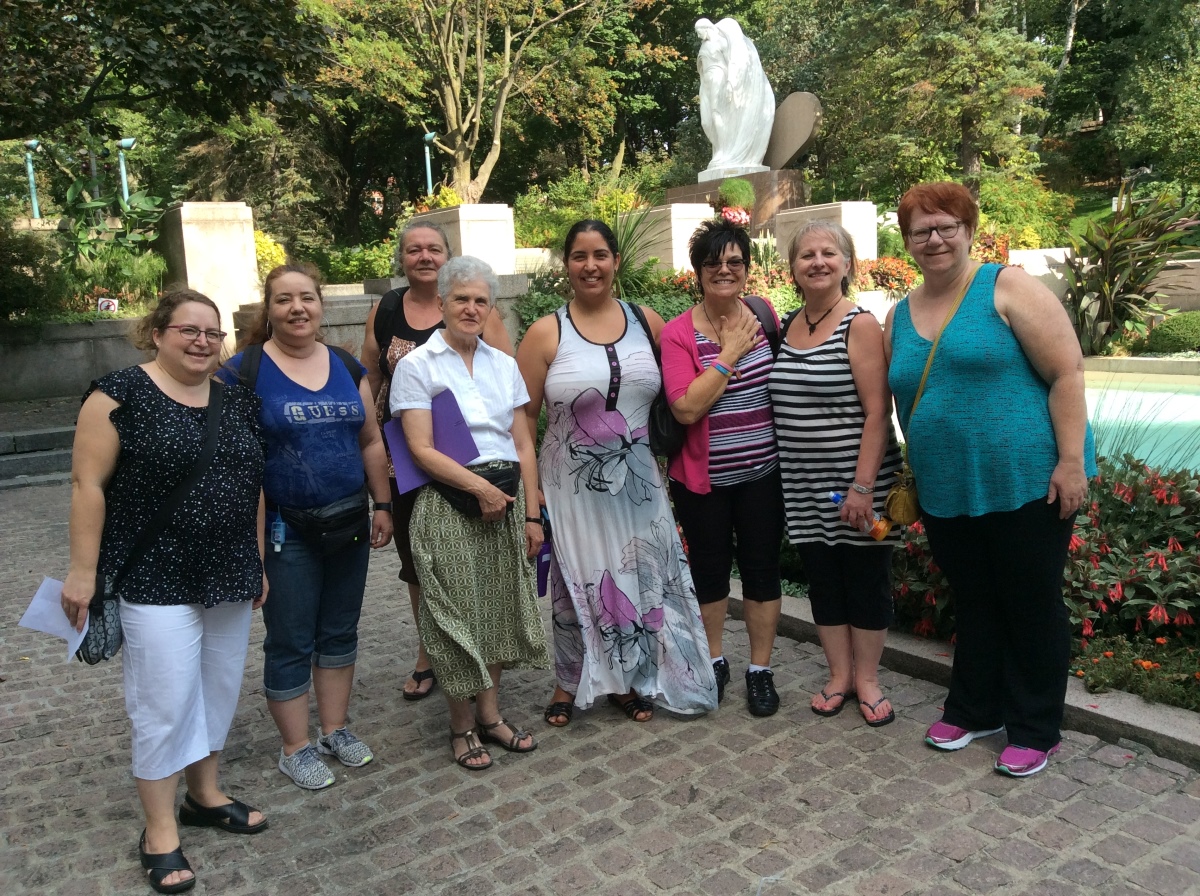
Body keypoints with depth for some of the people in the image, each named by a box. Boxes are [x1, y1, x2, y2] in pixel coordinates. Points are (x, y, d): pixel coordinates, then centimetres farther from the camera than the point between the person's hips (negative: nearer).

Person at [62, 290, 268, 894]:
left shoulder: (237, 401, 8)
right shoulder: (121, 395, -9)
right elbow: (88, 484, -10)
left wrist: (258, 563, 12)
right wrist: (83, 571, -13)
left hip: (229, 578, 6)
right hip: (156, 580, -6)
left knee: (219, 689, 16)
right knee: (165, 702, 1)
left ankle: (204, 793, 35)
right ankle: (160, 830, 17)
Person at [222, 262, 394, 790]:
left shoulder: (348, 368, 6)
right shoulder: (244, 371, -8)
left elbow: (371, 442, 11)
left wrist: (383, 505, 8)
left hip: (349, 523, 5)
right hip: (284, 530, -4)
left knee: (340, 632, 16)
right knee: (290, 643, 6)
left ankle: (335, 729, 33)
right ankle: (295, 748, 23)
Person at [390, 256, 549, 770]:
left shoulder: (504, 365, 10)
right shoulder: (417, 366, -3)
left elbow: (523, 445, 10)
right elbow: (422, 449, -10)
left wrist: (531, 513, 5)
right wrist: (480, 487, -15)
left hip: (506, 500, 5)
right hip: (449, 506, -4)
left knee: (499, 608, 10)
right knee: (458, 614, 2)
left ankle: (490, 715, 26)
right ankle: (462, 726, 20)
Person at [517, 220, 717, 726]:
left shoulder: (646, 322, 4)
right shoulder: (546, 333, -4)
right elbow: (523, 417, -4)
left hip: (637, 479, 3)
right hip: (573, 484, -2)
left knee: (640, 577, 9)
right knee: (579, 581, 5)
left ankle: (629, 680, 30)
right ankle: (571, 684, 26)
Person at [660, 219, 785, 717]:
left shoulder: (764, 314, 2)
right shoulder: (679, 333, -10)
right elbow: (686, 407, -21)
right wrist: (730, 354, -18)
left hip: (763, 473, 2)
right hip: (702, 477, -2)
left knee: (762, 568, 8)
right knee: (710, 568, 12)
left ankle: (760, 670, 24)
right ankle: (714, 661, 32)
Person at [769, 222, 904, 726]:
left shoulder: (861, 325, -10)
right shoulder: (786, 326, 8)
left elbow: (877, 412, -15)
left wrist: (863, 485, -19)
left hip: (857, 481, -5)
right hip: (804, 485, 5)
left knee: (866, 579, 7)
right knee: (822, 580, 12)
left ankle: (866, 677, 23)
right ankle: (839, 675, 27)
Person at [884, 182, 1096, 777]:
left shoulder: (1006, 288, -7)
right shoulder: (899, 316, 10)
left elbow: (1067, 372, -11)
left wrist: (1071, 461, -16)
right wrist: (916, 475, 16)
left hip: (1025, 482, -5)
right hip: (946, 493, 5)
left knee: (1031, 605, 7)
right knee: (972, 603, 18)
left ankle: (1035, 729, 23)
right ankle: (974, 710, 34)